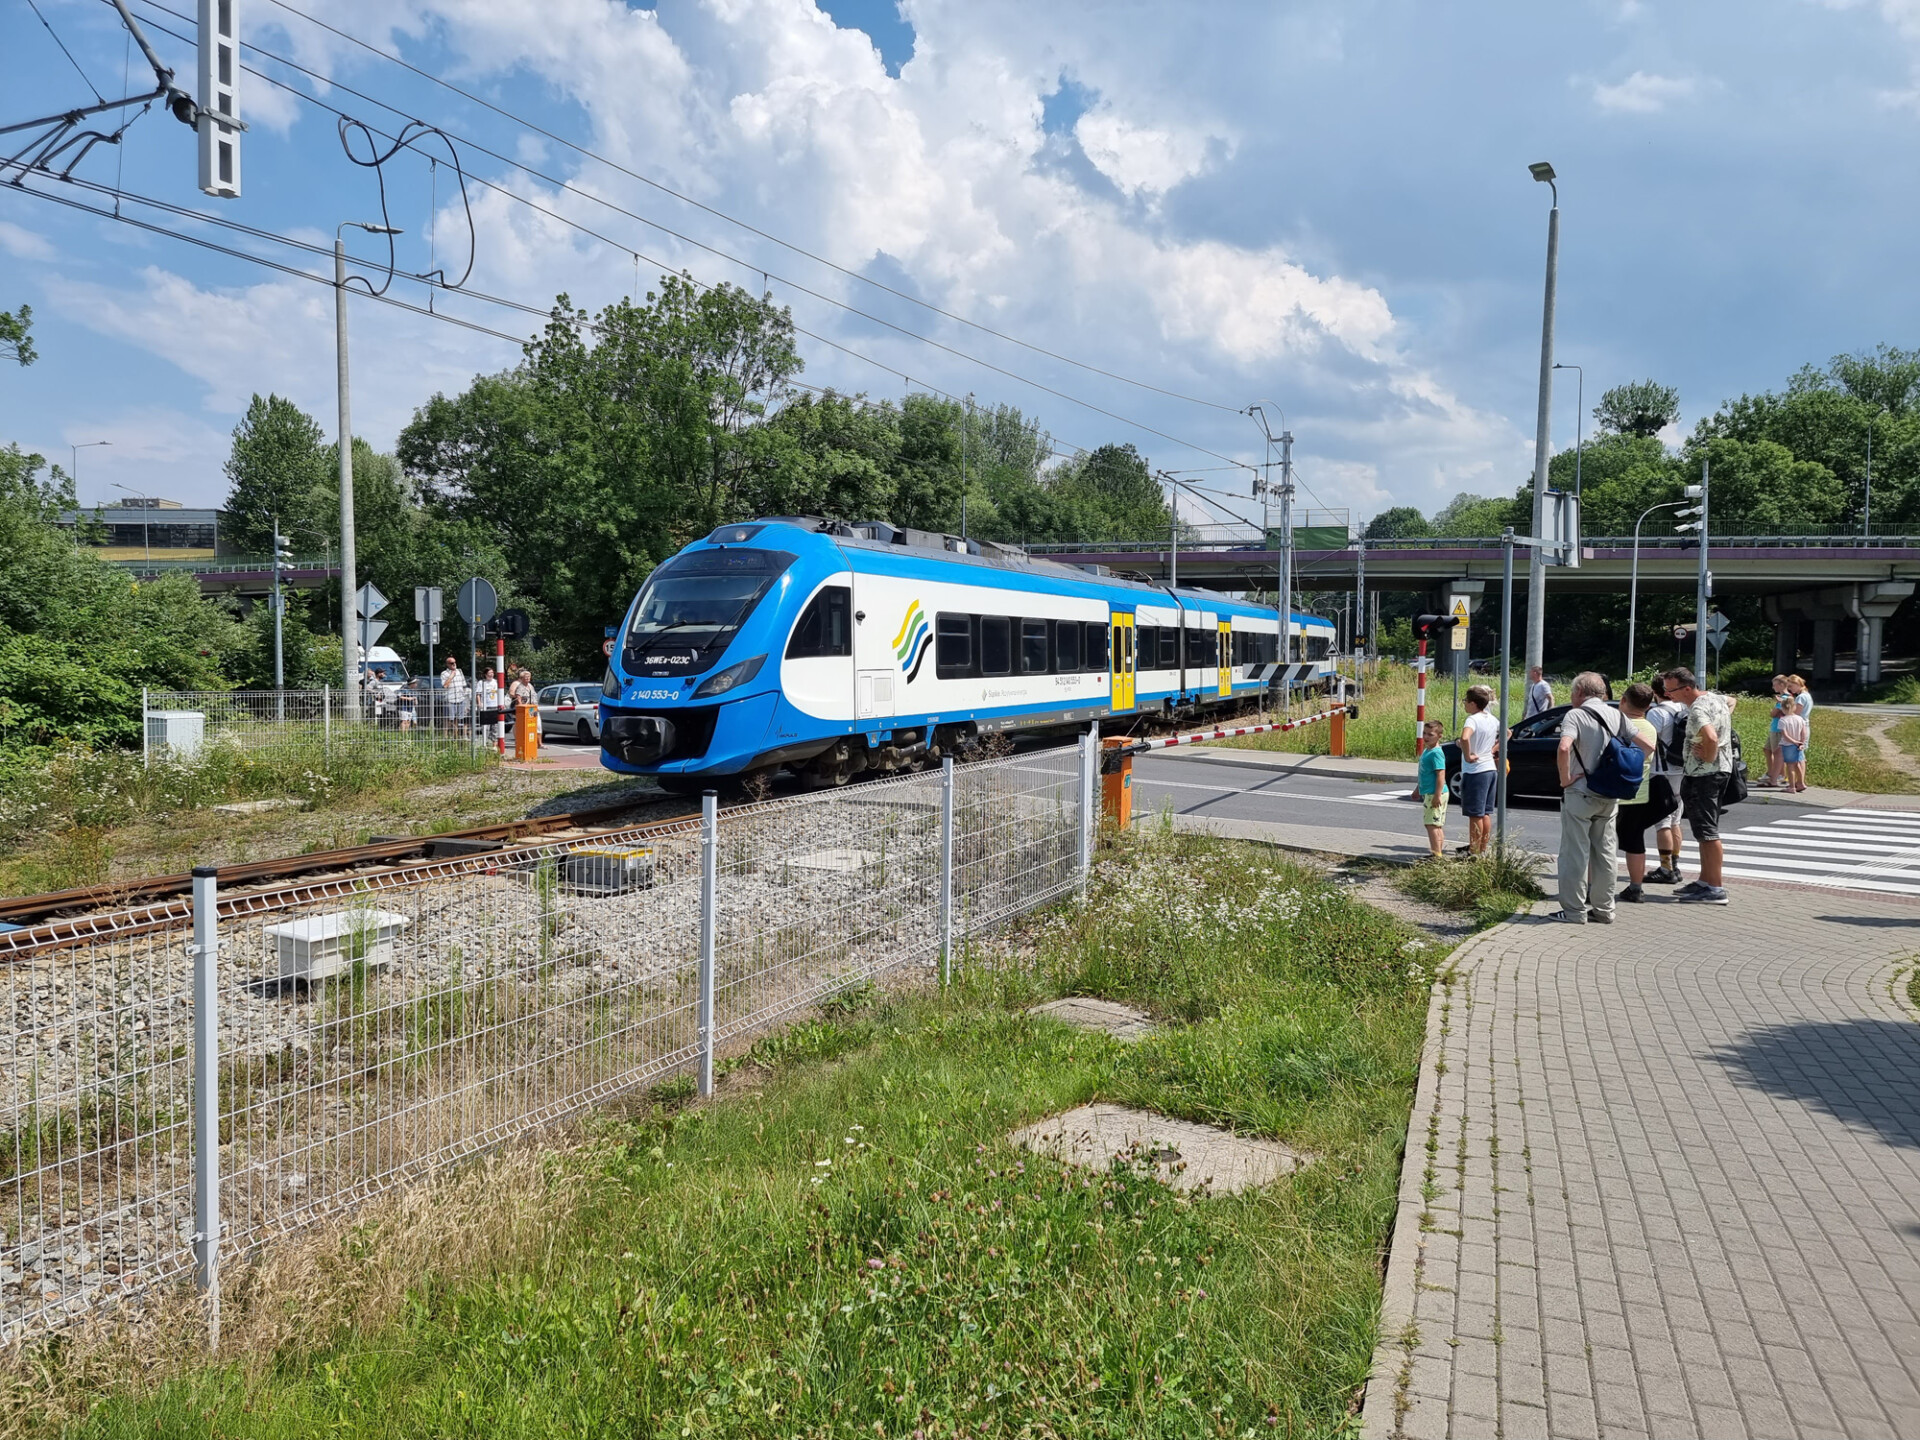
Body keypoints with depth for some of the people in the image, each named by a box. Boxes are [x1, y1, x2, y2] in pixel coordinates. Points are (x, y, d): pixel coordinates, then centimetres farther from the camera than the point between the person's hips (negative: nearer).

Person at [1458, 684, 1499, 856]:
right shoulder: (1491, 718, 9)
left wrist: (1467, 756, -23)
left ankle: (1475, 852, 1)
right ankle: (1483, 849, 20)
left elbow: (1465, 738, -37)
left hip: (1475, 771, -8)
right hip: (1490, 769, 8)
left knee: (1475, 815, -2)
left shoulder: (1473, 719, -17)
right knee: (1485, 813, 14)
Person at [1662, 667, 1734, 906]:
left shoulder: (1698, 710, -21)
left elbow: (1711, 738, -38)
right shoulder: (1716, 698, 11)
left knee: (1707, 832, -7)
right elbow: (1731, 701, 35)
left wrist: (1708, 758, -19)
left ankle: (1716, 888, -5)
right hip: (1719, 769, 11)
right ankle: (1705, 881, 22)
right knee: (1705, 831, 16)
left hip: (1703, 774, -11)